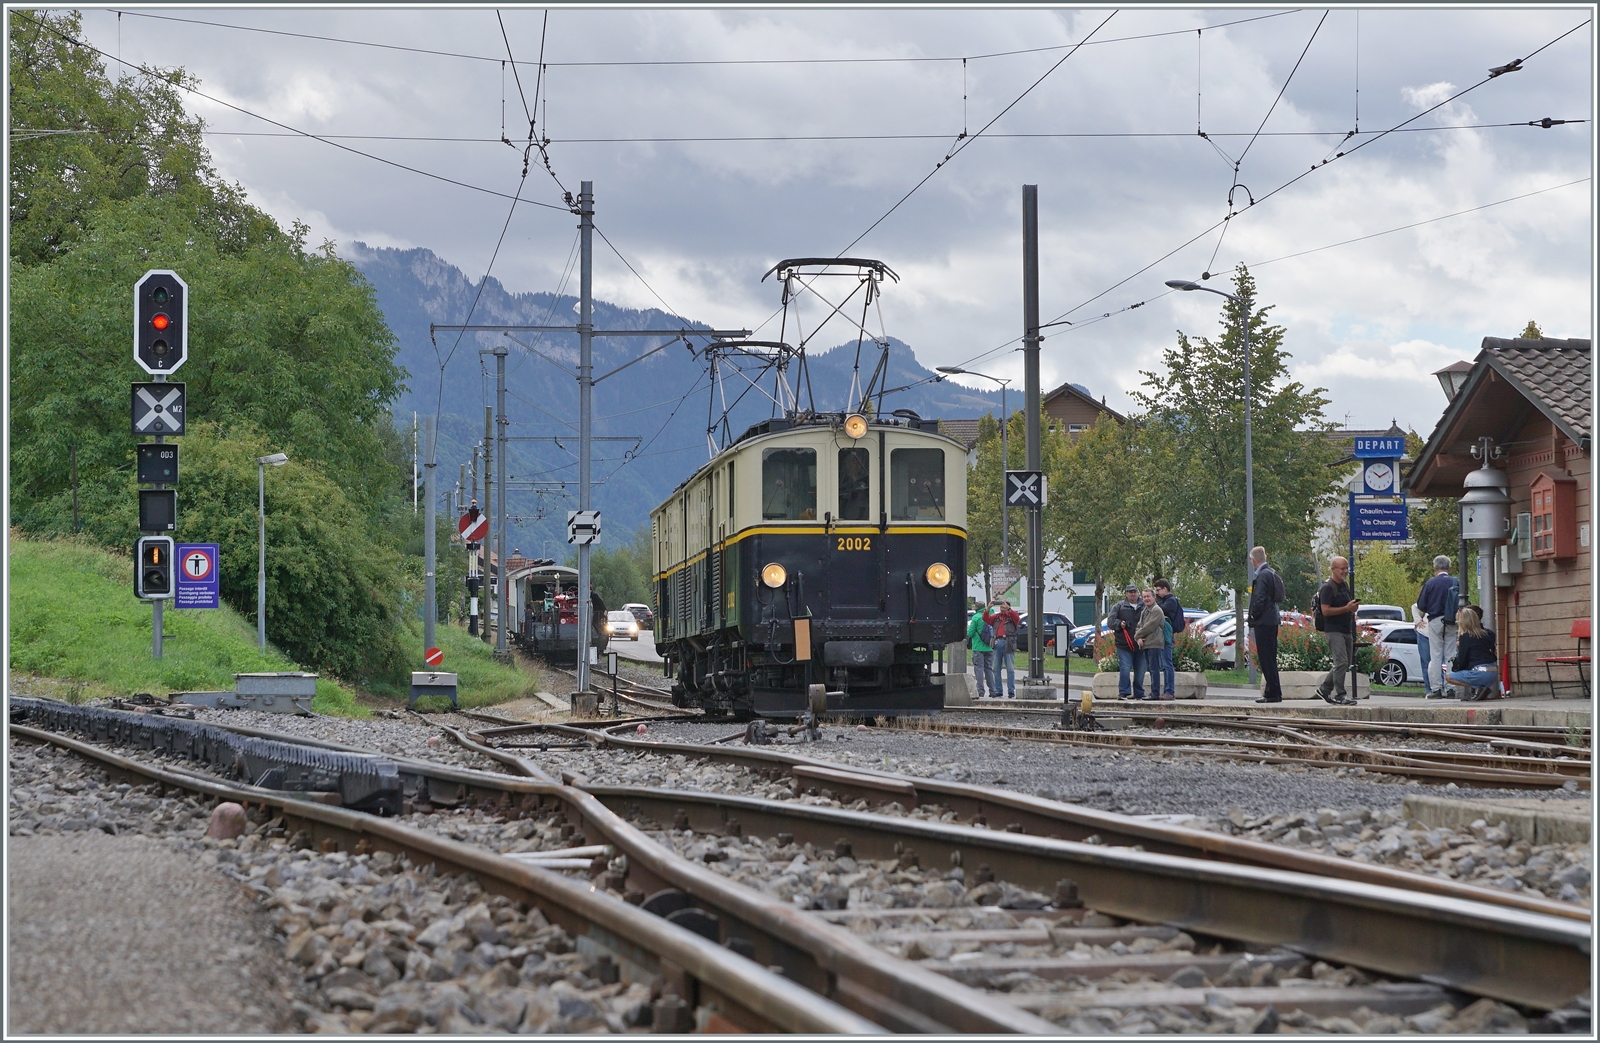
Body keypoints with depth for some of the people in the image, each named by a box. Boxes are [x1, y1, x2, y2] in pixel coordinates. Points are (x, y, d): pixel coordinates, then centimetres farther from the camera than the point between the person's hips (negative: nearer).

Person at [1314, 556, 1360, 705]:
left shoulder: (1346, 586, 17)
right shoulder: (1328, 588, -10)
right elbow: (1326, 610, -18)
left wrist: (1353, 607, 8)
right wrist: (1346, 608, -22)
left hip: (1347, 630, 9)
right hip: (1334, 630, -9)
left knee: (1346, 664, 12)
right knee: (1341, 662, -15)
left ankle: (1324, 689, 24)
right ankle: (1339, 696, -11)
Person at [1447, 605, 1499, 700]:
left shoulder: (1465, 637, -7)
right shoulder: (1487, 634, 11)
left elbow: (1462, 662, -6)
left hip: (1480, 674, -8)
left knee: (1449, 677, 6)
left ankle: (1478, 688, -8)